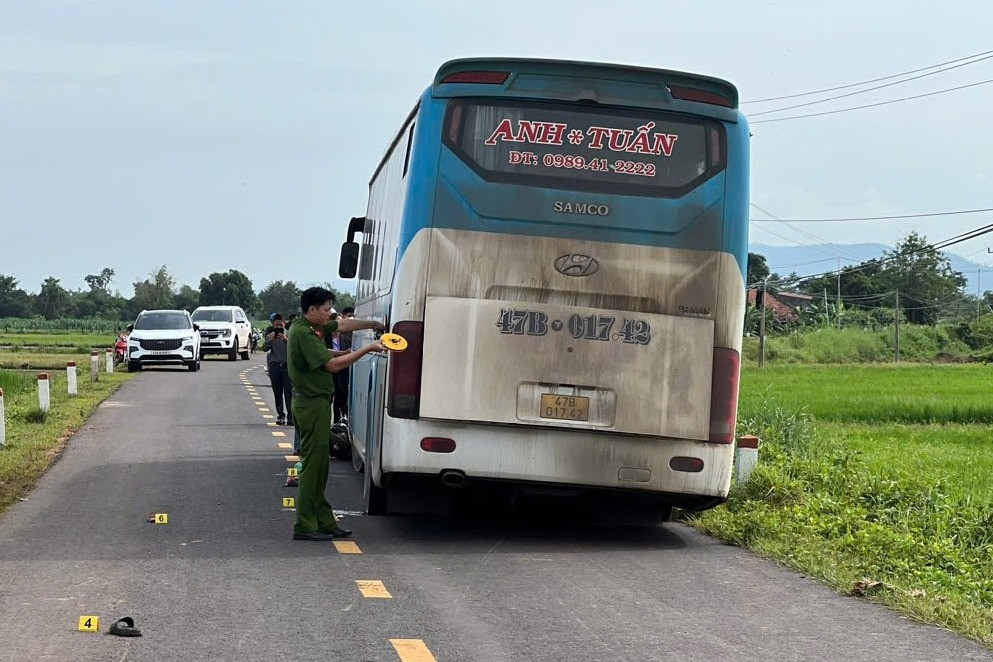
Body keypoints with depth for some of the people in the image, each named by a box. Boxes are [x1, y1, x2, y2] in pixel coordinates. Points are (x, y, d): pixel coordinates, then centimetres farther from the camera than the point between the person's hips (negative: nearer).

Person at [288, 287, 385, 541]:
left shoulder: (313, 327, 10)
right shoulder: (302, 333, -19)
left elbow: (343, 324, 24)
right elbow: (332, 364, -22)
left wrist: (374, 324, 15)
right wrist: (367, 349, -19)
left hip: (316, 402, 10)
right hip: (312, 403, -10)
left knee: (319, 464, 13)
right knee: (313, 465, -7)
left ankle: (323, 521, 19)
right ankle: (305, 525, -4)